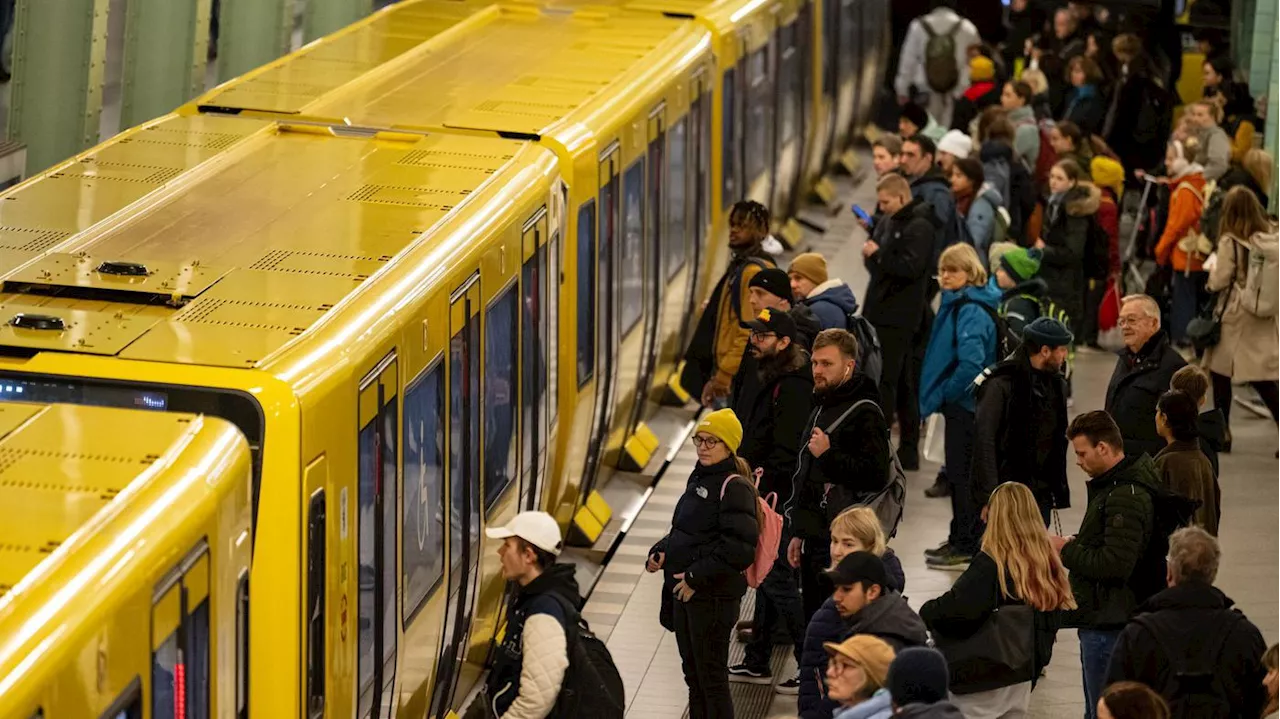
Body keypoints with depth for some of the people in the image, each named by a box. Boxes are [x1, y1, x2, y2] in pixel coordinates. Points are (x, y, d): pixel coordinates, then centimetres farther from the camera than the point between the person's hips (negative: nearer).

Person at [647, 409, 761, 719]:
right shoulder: (699, 478, 12)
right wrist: (660, 552, 3)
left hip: (713, 597, -9)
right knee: (693, 674, 19)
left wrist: (696, 578, -21)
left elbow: (739, 549, -23)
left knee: (711, 677, -2)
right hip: (683, 591, 9)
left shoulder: (735, 488, -15)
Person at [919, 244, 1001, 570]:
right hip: (961, 402, 10)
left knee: (962, 473, -3)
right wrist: (941, 394, 14)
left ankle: (967, 546, 4)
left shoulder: (971, 310, -19)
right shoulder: (958, 304, 11)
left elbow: (971, 362, -30)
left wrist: (943, 394, -17)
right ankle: (960, 540, 27)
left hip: (964, 404, -10)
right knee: (959, 473, 17)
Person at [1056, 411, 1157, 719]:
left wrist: (1067, 551, -15)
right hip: (1102, 618, 11)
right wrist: (1076, 545, 6)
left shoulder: (1126, 497, -21)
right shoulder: (1113, 485, 13)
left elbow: (1116, 564, -26)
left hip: (1108, 623, -11)